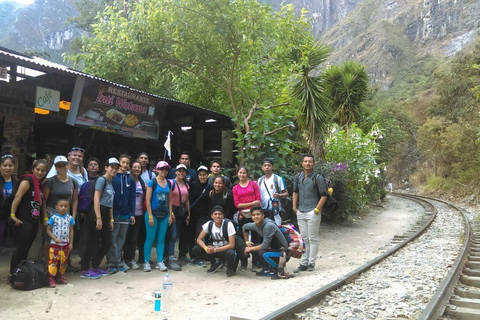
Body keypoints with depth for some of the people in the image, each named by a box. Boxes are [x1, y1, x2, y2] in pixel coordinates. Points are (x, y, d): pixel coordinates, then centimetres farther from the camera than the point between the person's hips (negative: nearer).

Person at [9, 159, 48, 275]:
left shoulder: (41, 184, 15)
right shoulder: (28, 180, -9)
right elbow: (17, 197, -17)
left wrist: (43, 219, 15)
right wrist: (13, 215, -20)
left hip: (34, 221, 8)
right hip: (24, 221, -7)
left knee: (26, 249, 11)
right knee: (21, 248, -5)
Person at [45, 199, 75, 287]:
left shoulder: (70, 218, 3)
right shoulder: (53, 218, -6)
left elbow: (71, 231, 7)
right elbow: (48, 230, -3)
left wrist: (71, 243, 4)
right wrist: (55, 239, -15)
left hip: (65, 244, 4)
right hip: (54, 244, -3)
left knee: (64, 261, 10)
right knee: (53, 261, -6)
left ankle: (59, 276, 24)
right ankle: (51, 278, 0)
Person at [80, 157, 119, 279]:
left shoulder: (111, 182, 17)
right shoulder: (101, 180, -8)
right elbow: (96, 199, -17)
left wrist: (111, 219, 17)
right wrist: (98, 218, -21)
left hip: (106, 214, 9)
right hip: (97, 213, -9)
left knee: (107, 243, 12)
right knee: (93, 243, -4)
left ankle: (95, 267, 25)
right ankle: (85, 270, 6)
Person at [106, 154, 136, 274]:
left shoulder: (131, 179, 7)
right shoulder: (112, 177, -3)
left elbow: (132, 198, 8)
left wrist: (132, 214, 3)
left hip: (125, 214, 3)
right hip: (114, 213, -3)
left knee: (121, 240, 10)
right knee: (112, 240, 0)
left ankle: (119, 262, 18)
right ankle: (111, 263, 8)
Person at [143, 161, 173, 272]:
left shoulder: (168, 183, 10)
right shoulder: (152, 182, -6)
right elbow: (147, 200, -8)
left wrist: (170, 215, 8)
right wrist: (150, 216, -13)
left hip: (164, 215, 5)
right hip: (153, 213, -5)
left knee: (161, 239, 7)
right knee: (150, 238, -1)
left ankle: (160, 262, 14)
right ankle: (146, 262, 10)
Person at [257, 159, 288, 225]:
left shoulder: (278, 179, 0)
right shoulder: (260, 180, 13)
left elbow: (286, 193, 1)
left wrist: (279, 195, -19)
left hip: (274, 209, -4)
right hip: (263, 210, 4)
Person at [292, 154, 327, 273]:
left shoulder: (317, 178, -7)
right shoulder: (298, 177, 9)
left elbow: (323, 195, -8)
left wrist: (317, 209, -14)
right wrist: (294, 207, 10)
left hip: (312, 212, -6)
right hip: (300, 212, 6)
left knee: (313, 238, 2)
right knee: (304, 238, 12)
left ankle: (311, 263, 10)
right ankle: (304, 263, 19)